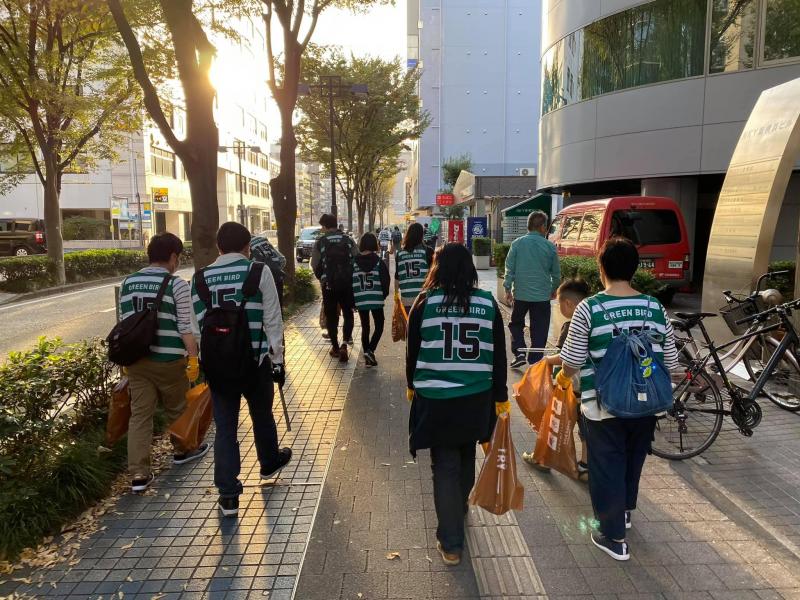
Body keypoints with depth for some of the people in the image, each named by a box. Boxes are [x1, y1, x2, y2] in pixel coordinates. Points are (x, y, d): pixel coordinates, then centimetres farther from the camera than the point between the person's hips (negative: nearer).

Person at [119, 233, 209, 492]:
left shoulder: (127, 283, 8)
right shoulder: (177, 284, -10)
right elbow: (186, 327, -13)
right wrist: (193, 357, -7)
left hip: (137, 358, 4)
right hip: (169, 359, -4)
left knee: (139, 414, 7)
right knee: (177, 409, 17)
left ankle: (138, 474, 4)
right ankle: (183, 451, 38)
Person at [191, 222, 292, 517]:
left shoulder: (200, 278, 3)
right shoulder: (258, 272, -6)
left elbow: (197, 326, 7)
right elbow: (272, 320, -6)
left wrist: (207, 360, 16)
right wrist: (277, 359, 3)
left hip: (216, 363, 2)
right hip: (255, 361, -2)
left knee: (224, 426, 10)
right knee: (262, 415, 22)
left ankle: (228, 495, 12)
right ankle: (269, 463, 46)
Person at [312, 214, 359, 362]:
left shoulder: (320, 241, -4)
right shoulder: (348, 240, 0)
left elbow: (314, 264, -4)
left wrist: (321, 278, 12)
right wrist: (352, 277, 9)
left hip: (328, 284, -1)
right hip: (347, 283, 1)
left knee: (331, 316, 12)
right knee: (348, 313, 13)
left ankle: (335, 347, 17)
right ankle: (345, 343, -4)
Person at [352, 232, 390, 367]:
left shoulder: (354, 262, -2)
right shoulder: (379, 262, -6)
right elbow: (386, 281, -5)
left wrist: (352, 300, 9)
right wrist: (383, 295, 11)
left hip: (360, 300, 2)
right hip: (376, 300, -2)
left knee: (365, 328, 13)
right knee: (379, 326, 10)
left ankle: (367, 355, 14)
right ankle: (370, 350, -8)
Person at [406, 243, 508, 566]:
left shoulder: (426, 302, -8)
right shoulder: (488, 303, -3)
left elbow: (413, 350, 0)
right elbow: (498, 355, 0)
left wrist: (412, 385, 16)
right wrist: (501, 396, 11)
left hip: (435, 398, -2)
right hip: (476, 397, 3)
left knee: (445, 466, 7)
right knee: (466, 455, 25)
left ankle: (451, 543, 11)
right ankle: (460, 508, 48)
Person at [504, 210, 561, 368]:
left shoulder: (517, 243, -3)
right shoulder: (550, 246, -2)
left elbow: (509, 268, -3)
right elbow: (556, 273, 7)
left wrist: (508, 289, 3)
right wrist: (554, 290, 22)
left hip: (521, 294, 0)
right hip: (542, 296, 0)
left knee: (516, 324, 19)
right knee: (539, 331, 8)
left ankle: (519, 353, 6)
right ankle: (534, 362, 11)